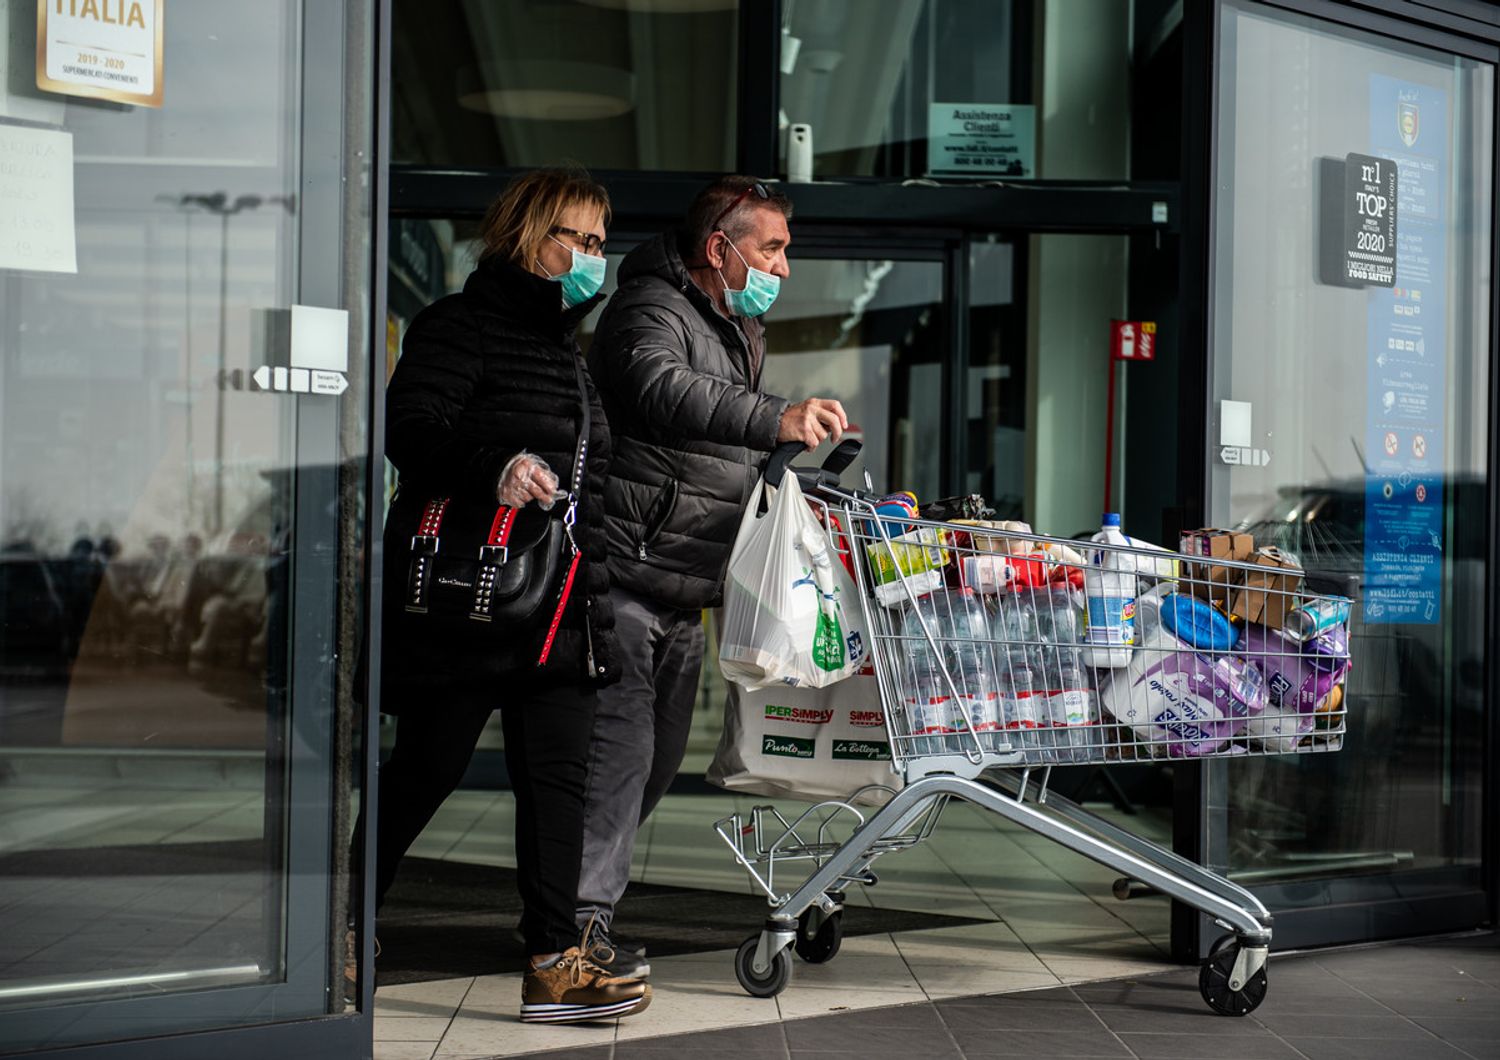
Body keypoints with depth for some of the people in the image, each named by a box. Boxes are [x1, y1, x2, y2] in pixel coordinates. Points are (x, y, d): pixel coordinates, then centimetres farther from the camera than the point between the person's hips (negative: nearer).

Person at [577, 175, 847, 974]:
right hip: (625, 576, -10)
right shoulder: (651, 310, -13)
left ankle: (586, 894, 26)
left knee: (659, 753, 14)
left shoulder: (739, 327, 18)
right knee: (619, 745, -12)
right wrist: (776, 419, -49)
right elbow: (664, 391, -38)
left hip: (685, 592, 10)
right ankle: (584, 917, -4)